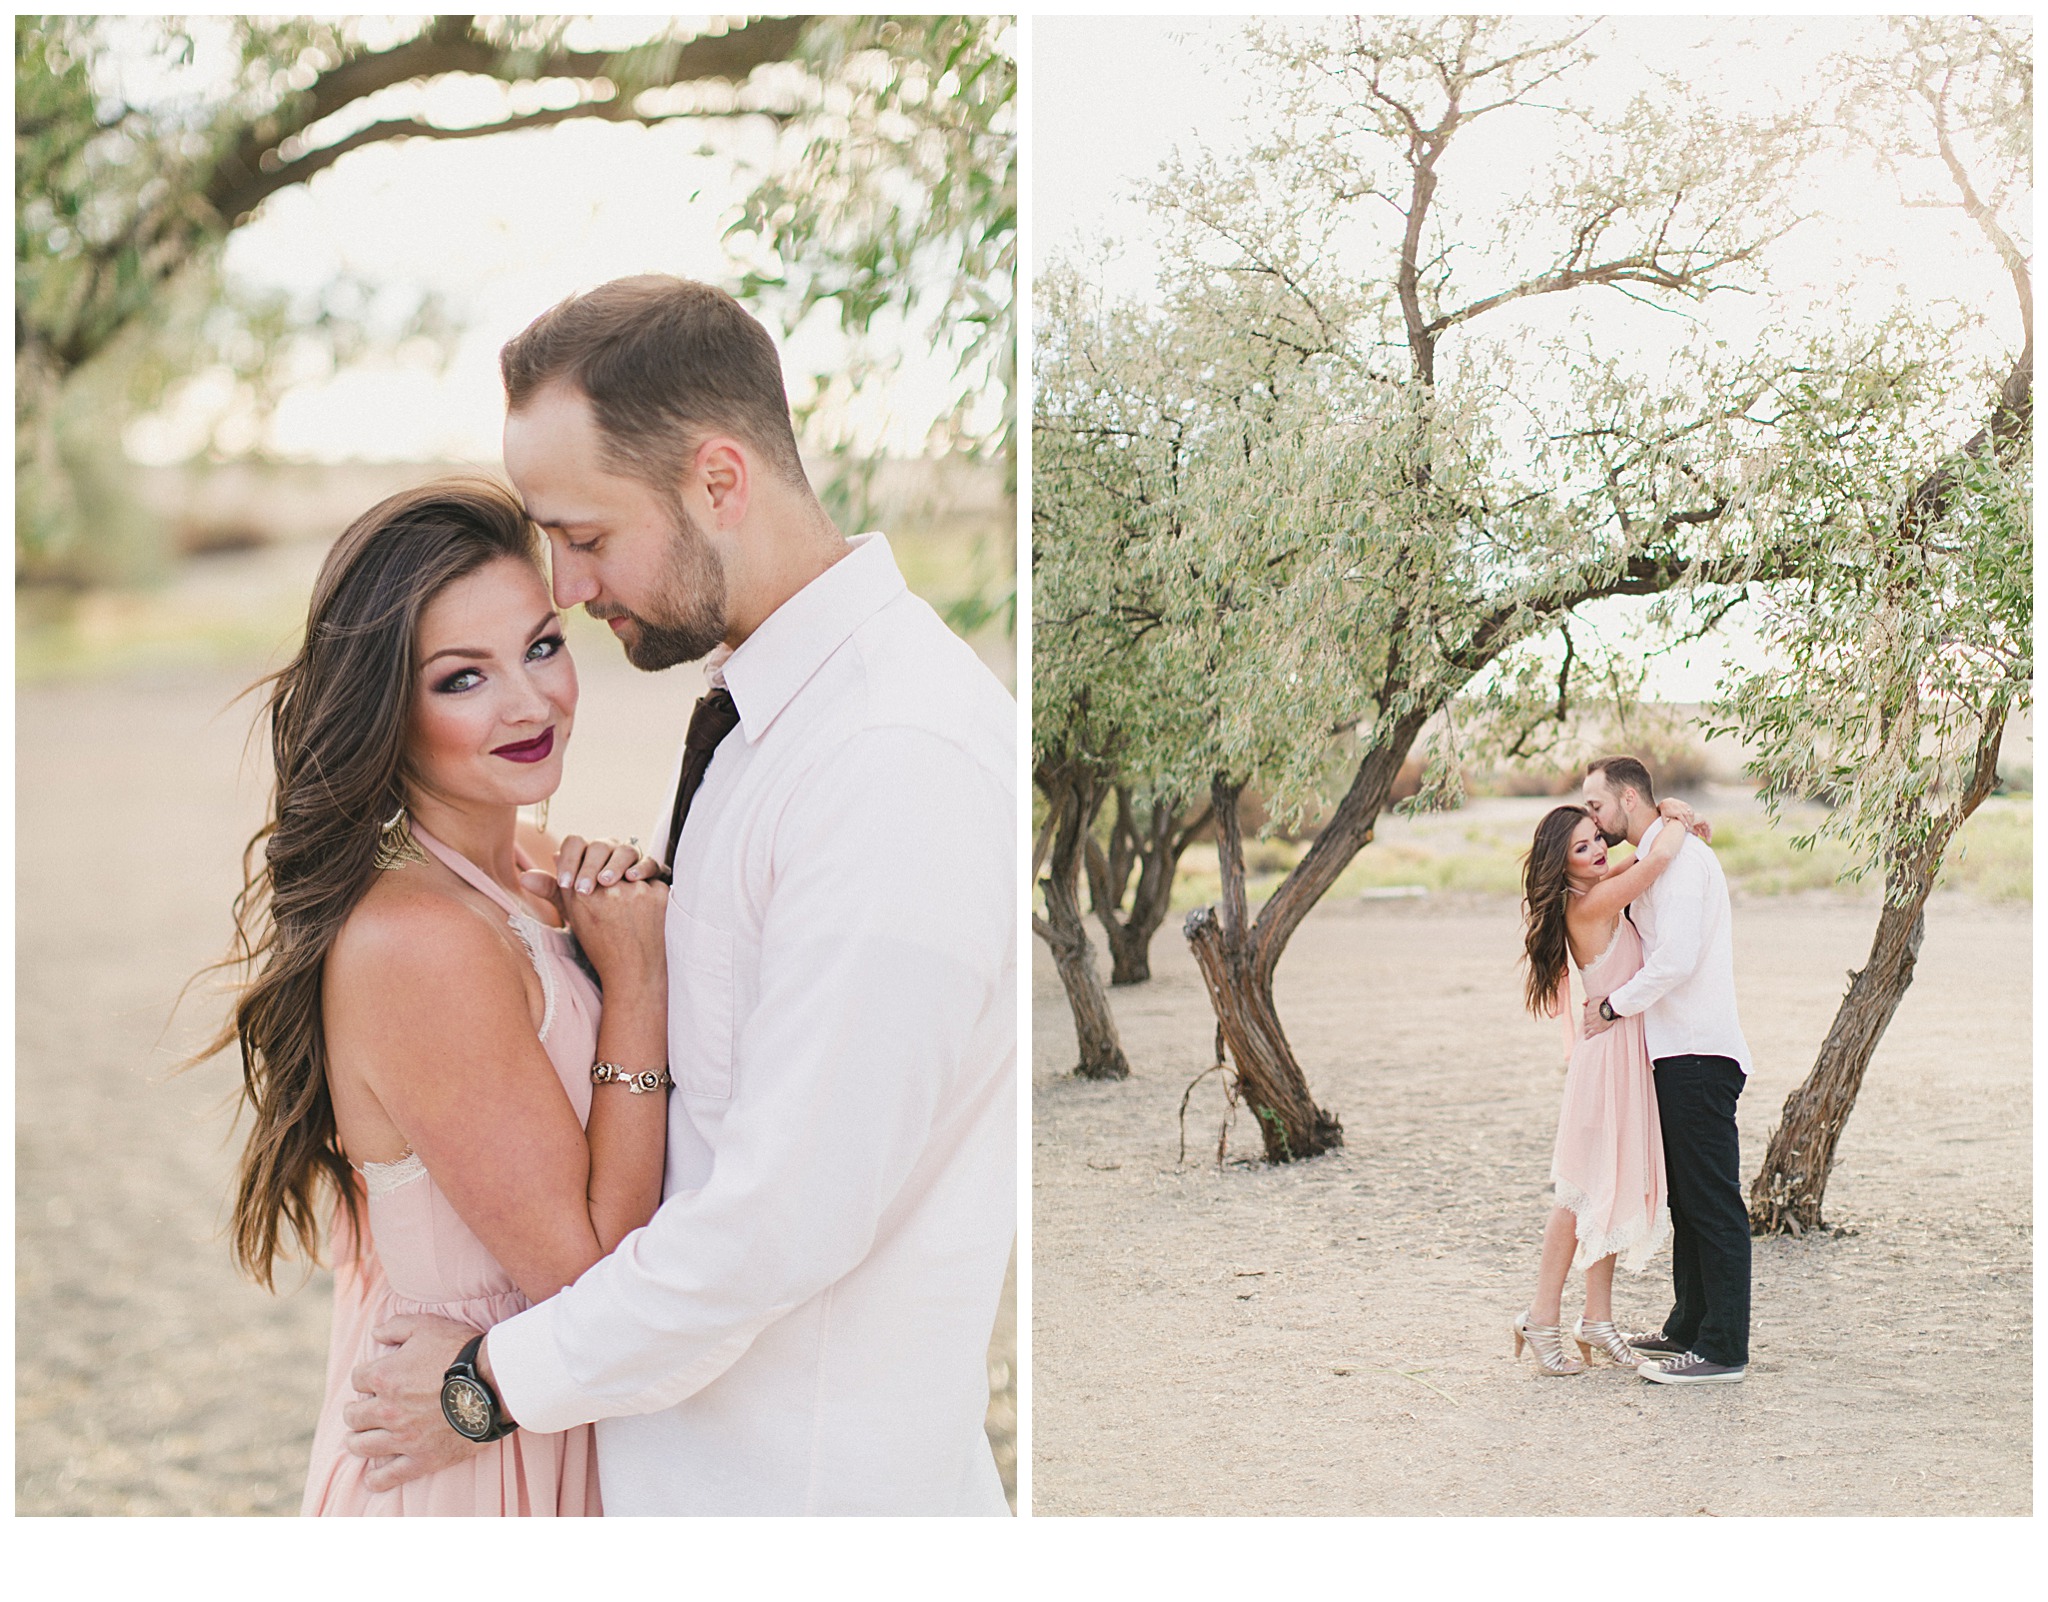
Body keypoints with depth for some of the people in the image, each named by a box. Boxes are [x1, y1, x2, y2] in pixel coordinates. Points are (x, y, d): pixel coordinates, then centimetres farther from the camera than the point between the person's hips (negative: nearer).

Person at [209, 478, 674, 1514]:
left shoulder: (528, 868, -1)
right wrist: (637, 985, -21)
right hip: (469, 1475, -8)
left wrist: (633, 919, -9)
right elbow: (585, 1270, -24)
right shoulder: (415, 941, -27)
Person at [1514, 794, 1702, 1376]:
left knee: (1615, 1191, 12)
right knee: (1589, 1193, -3)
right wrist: (1677, 823, -9)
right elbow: (1657, 861, -29)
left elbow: (1641, 863, 27)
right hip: (1610, 1054, -9)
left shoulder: (1594, 898, 7)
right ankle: (1543, 1320, 5)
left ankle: (1598, 1320, 19)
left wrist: (1671, 821, 9)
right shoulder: (1590, 905, -19)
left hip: (1627, 1056, 9)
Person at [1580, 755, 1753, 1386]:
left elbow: (1677, 958, -21)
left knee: (1712, 1202, -8)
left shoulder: (1681, 855, -12)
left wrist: (1614, 1006, -11)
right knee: (1686, 1198, 16)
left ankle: (1723, 1351, -6)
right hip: (1678, 1052, 11)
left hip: (1698, 1053, -11)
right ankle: (1689, 1327, 25)